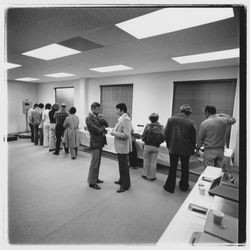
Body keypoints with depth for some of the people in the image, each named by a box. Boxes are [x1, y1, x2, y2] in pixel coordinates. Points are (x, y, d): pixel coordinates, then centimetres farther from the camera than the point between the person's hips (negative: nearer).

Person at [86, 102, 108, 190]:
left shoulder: (98, 116, 11)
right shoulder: (89, 118, -15)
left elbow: (106, 125, 6)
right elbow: (96, 130, -21)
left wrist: (102, 119, -11)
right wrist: (103, 128, -4)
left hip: (99, 143, 9)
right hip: (95, 143, -8)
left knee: (97, 162, 18)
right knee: (94, 163, 1)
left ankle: (95, 178, 33)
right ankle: (92, 182, 14)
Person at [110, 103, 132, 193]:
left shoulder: (126, 119, -20)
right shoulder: (121, 119, 10)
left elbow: (126, 134, -26)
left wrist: (114, 133, -19)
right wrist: (114, 131, 4)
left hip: (123, 147, -10)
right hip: (120, 146, 10)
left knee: (124, 166, 2)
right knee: (121, 165, 22)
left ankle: (125, 185, 17)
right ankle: (122, 180, 39)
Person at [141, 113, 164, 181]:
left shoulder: (148, 126, -9)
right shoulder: (161, 127, -5)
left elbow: (143, 137, -10)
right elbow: (162, 139, -6)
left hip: (147, 146, -1)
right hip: (156, 147, 1)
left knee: (146, 161, 14)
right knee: (153, 162, 11)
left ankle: (145, 174, 24)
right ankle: (152, 176, 20)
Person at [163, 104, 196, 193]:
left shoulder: (171, 119, -7)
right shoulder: (191, 122, -10)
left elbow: (165, 134, -5)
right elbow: (193, 138, -5)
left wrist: (168, 144, 9)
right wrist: (193, 149, 9)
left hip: (173, 148, 1)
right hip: (186, 149, 0)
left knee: (172, 167, 13)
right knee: (185, 168, 18)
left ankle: (170, 186, 21)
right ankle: (184, 186, 34)